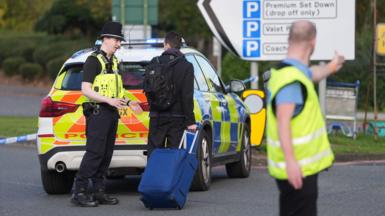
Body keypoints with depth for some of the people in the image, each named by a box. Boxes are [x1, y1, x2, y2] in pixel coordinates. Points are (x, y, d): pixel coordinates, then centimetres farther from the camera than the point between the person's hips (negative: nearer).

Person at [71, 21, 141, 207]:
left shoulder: (114, 62, 18)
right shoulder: (94, 61, -9)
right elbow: (86, 90, -16)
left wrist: (128, 103, 11)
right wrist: (109, 100, -24)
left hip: (112, 112, 9)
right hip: (98, 112, -9)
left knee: (106, 154, 7)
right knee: (95, 153, -13)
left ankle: (98, 191, 11)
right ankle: (79, 193, -12)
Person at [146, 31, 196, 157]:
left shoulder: (155, 63, 0)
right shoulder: (186, 66, -6)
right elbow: (187, 96, -10)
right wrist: (190, 121, -7)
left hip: (157, 117, 2)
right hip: (177, 117, -2)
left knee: (153, 152, 7)